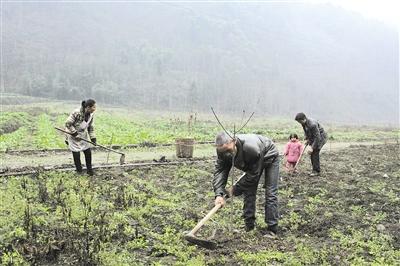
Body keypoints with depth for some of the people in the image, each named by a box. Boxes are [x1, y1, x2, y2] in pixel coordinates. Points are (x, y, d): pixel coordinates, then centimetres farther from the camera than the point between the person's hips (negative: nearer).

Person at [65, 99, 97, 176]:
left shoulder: (90, 115, -8)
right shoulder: (76, 113, -29)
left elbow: (90, 128, 4)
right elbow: (68, 123, -23)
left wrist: (93, 138, -4)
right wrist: (74, 133, -24)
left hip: (83, 136, 6)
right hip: (73, 137, -6)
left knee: (88, 152, 4)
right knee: (76, 154, 0)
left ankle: (89, 169, 20)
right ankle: (79, 171, 17)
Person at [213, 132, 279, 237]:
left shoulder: (251, 149, -47)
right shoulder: (223, 150, -29)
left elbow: (253, 176, -36)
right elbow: (219, 171, -29)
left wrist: (235, 190, -29)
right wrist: (219, 194, -43)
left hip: (269, 157, -6)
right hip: (251, 163, 6)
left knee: (270, 193, -9)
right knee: (248, 190, 1)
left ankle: (272, 229, -3)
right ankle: (249, 225, 12)